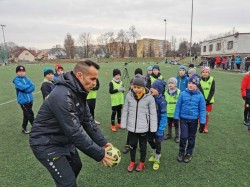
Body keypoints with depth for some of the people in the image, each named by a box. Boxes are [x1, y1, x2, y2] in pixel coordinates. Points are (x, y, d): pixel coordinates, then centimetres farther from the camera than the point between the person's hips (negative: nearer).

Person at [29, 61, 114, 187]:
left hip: (63, 139, 9)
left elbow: (88, 120, 1)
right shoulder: (63, 96, -32)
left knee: (76, 166, 24)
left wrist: (102, 143, -5)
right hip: (46, 143, -9)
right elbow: (75, 132, -33)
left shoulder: (79, 92, -2)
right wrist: (99, 154, -26)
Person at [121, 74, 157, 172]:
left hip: (143, 127, -2)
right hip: (131, 126, 2)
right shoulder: (129, 95, -8)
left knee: (143, 146, 17)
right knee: (132, 145, 18)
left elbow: (153, 113, -9)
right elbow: (125, 111, 1)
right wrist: (123, 124, 3)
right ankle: (132, 162, 40)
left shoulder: (149, 97, -15)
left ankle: (142, 163, 39)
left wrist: (153, 128, -7)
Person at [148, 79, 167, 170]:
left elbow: (163, 117, -19)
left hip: (158, 125, -5)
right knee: (150, 140, 19)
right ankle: (154, 154, 48)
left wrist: (161, 130, -20)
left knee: (157, 142, 9)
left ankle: (157, 160, 33)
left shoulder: (161, 101, -22)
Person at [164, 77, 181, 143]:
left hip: (176, 112, -4)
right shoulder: (166, 92, 1)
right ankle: (169, 135, 35)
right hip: (168, 112, 4)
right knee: (169, 124, 19)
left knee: (176, 125, 10)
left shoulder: (179, 92, -11)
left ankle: (177, 136, 24)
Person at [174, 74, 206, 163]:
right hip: (183, 119, 0)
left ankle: (189, 153, 32)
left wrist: (202, 122, -5)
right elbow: (178, 106, -1)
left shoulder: (200, 96, -9)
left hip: (194, 120, 1)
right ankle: (181, 152, 24)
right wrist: (176, 118, -1)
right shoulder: (183, 94, -8)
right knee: (183, 137, 0)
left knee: (191, 138, 13)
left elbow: (202, 109, -4)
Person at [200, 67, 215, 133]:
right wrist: (203, 99, -19)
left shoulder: (212, 80, -3)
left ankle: (205, 127, 22)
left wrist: (208, 100, -15)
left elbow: (212, 91, -6)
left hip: (209, 100, 1)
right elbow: (199, 90, -10)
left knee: (207, 114, 9)